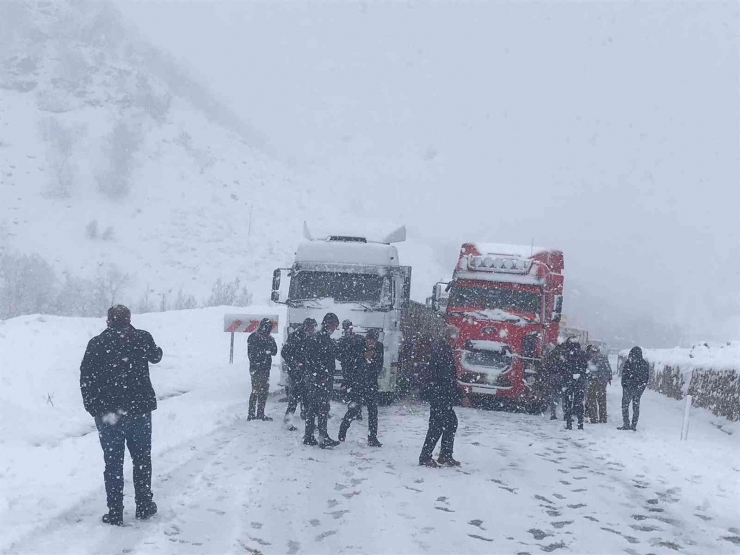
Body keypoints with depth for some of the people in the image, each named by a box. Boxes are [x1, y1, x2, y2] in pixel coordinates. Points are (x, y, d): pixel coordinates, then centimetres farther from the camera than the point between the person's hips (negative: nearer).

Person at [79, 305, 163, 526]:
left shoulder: (97, 343, -5)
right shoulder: (142, 338, -1)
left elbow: (86, 378, -7)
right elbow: (155, 357, 21)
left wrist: (93, 407, 1)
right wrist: (158, 350, 44)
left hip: (108, 413, -1)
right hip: (139, 409, 1)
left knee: (113, 463, 5)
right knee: (142, 459, 16)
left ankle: (115, 513, 6)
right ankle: (144, 506, 22)